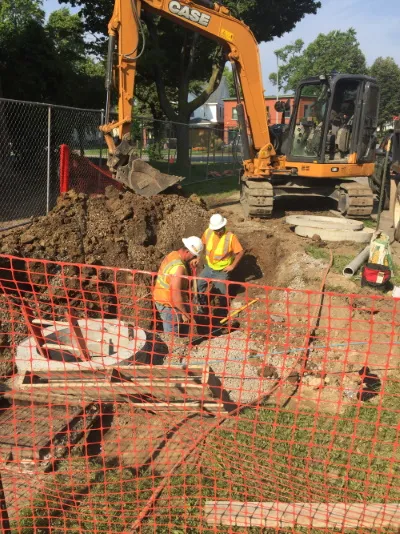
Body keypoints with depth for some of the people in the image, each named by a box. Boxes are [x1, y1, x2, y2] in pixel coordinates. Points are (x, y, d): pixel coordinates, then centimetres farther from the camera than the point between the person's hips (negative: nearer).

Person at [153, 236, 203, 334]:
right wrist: (184, 313, -17)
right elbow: (176, 295, -29)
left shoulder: (173, 254, 0)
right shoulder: (178, 267, -30)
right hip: (167, 304, -9)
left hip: (161, 297, 9)